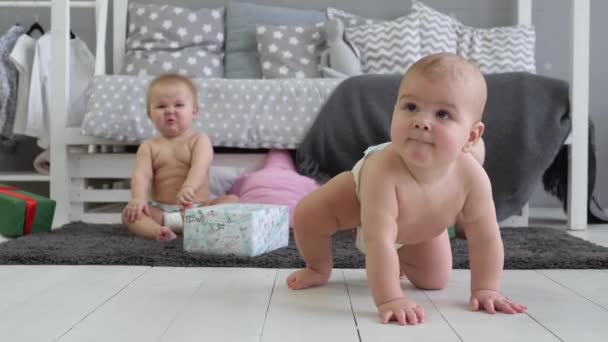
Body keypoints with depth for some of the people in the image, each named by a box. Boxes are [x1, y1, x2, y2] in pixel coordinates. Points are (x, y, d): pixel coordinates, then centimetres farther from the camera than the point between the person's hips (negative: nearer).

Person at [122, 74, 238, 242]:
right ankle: (157, 231, -47)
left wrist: (189, 188, -39)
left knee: (232, 200, -23)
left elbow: (200, 167, -17)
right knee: (129, 212, -21)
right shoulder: (149, 146, 10)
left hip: (196, 209, -1)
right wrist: (139, 198, -28)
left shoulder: (199, 140, 2)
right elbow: (141, 174, -6)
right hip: (160, 211, 2)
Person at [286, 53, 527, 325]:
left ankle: (395, 262, 43)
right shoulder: (382, 170, -50)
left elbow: (486, 238, -25)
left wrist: (486, 289, -27)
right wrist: (389, 299, -55)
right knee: (307, 215, -18)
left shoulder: (472, 176, -38)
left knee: (435, 280, 9)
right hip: (360, 192, -3)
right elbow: (378, 239, -52)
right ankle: (319, 269, 15)